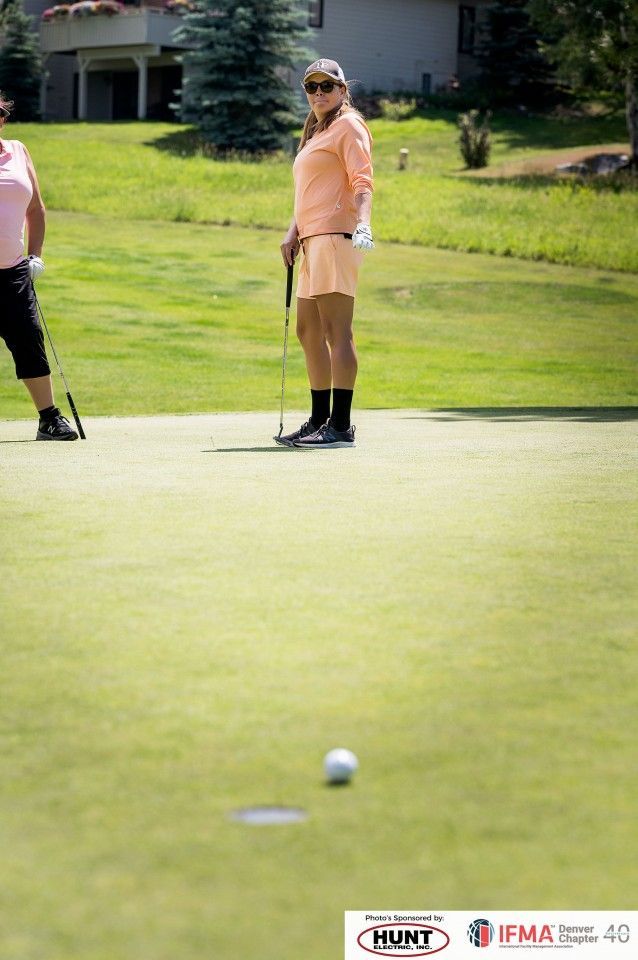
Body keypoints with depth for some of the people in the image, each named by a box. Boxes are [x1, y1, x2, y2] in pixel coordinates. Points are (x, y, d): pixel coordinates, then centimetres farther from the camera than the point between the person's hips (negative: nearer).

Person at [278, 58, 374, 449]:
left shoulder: (349, 126, -3)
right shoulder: (315, 134, 25)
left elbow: (362, 181, -15)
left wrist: (363, 223, -29)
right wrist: (294, 232, 18)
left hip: (336, 237, -10)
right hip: (314, 240, 10)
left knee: (336, 330, -13)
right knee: (308, 330, 14)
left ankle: (340, 426, -15)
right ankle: (319, 419, 22)